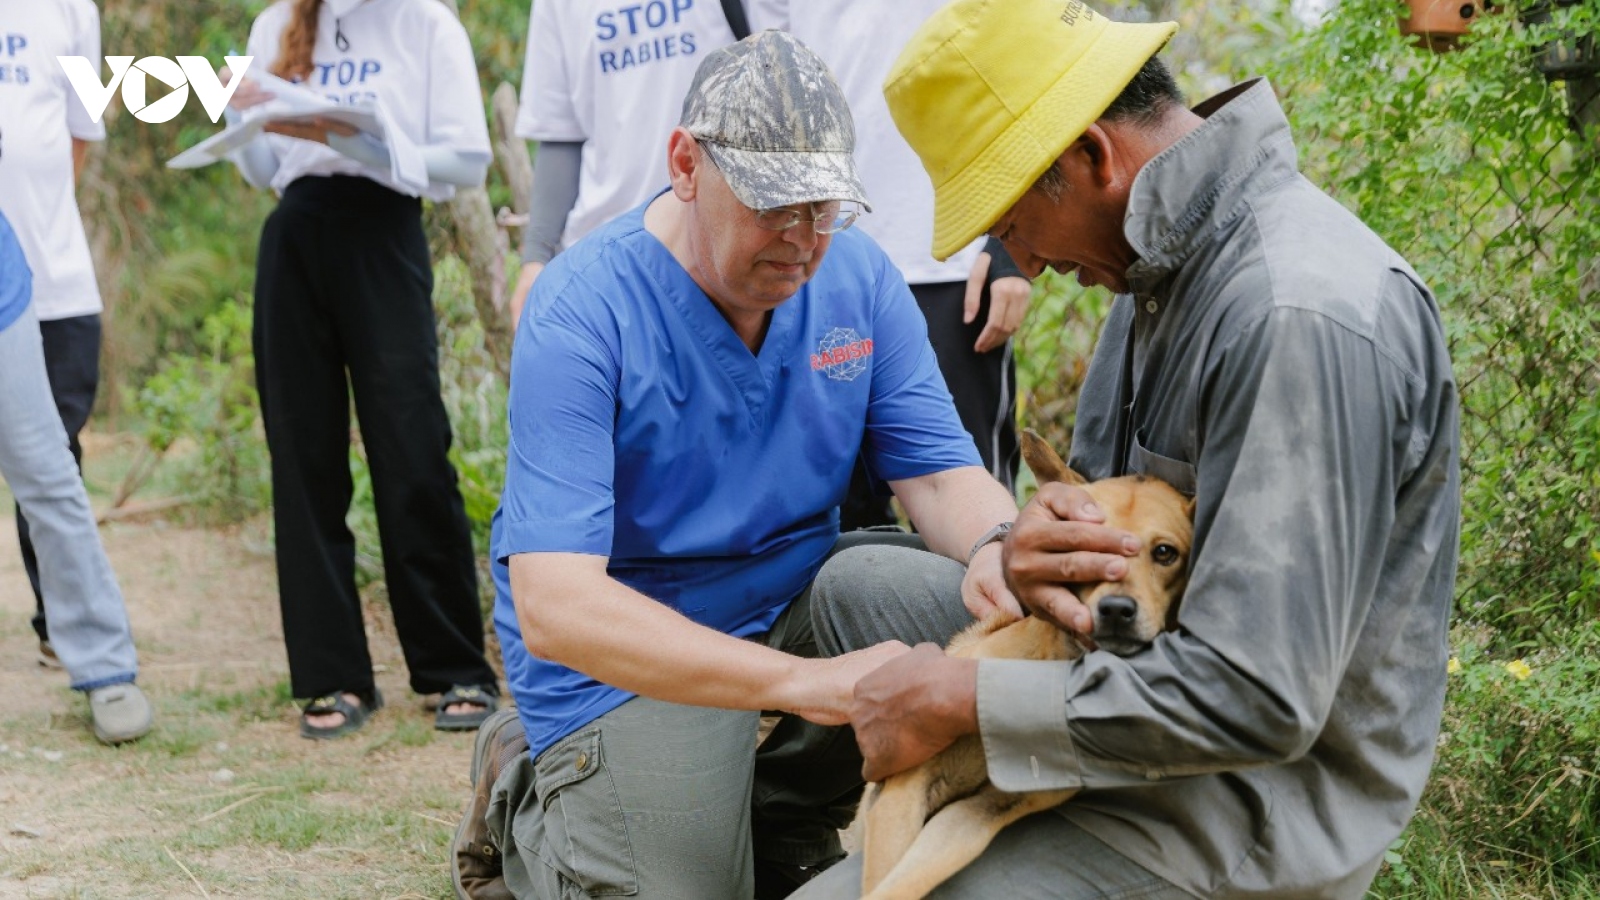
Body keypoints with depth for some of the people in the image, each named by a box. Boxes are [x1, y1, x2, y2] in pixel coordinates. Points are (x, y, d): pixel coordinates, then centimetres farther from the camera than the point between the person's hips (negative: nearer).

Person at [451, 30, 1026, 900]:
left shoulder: (858, 277, -7)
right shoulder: (580, 312, -25)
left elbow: (942, 476, -7)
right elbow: (553, 607, -34)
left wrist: (996, 549, -34)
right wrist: (800, 680, -43)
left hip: (794, 595, 5)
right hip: (622, 649, -4)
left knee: (955, 613, -24)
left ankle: (780, 821, 3)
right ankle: (519, 792, 14)